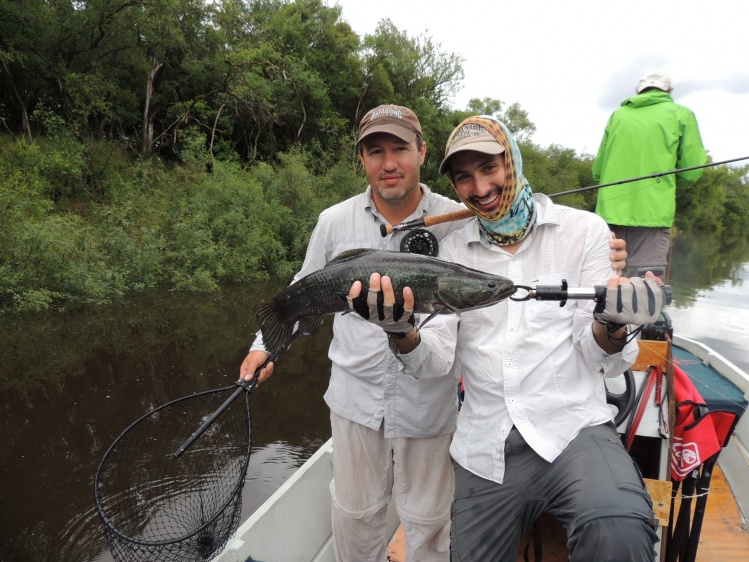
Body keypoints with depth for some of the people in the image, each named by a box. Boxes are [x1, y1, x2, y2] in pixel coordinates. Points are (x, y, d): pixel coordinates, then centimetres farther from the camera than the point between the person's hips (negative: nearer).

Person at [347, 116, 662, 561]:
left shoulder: (584, 230, 1)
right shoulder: (454, 249, 7)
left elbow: (602, 361, -1)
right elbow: (436, 361, 0)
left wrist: (611, 324, -24)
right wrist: (401, 332, -21)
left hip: (573, 428, -2)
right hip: (484, 452, 3)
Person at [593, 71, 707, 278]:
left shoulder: (618, 115, 17)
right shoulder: (681, 114, 10)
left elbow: (597, 171, 14)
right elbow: (691, 171, 4)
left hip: (610, 211, 3)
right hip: (652, 212, -3)